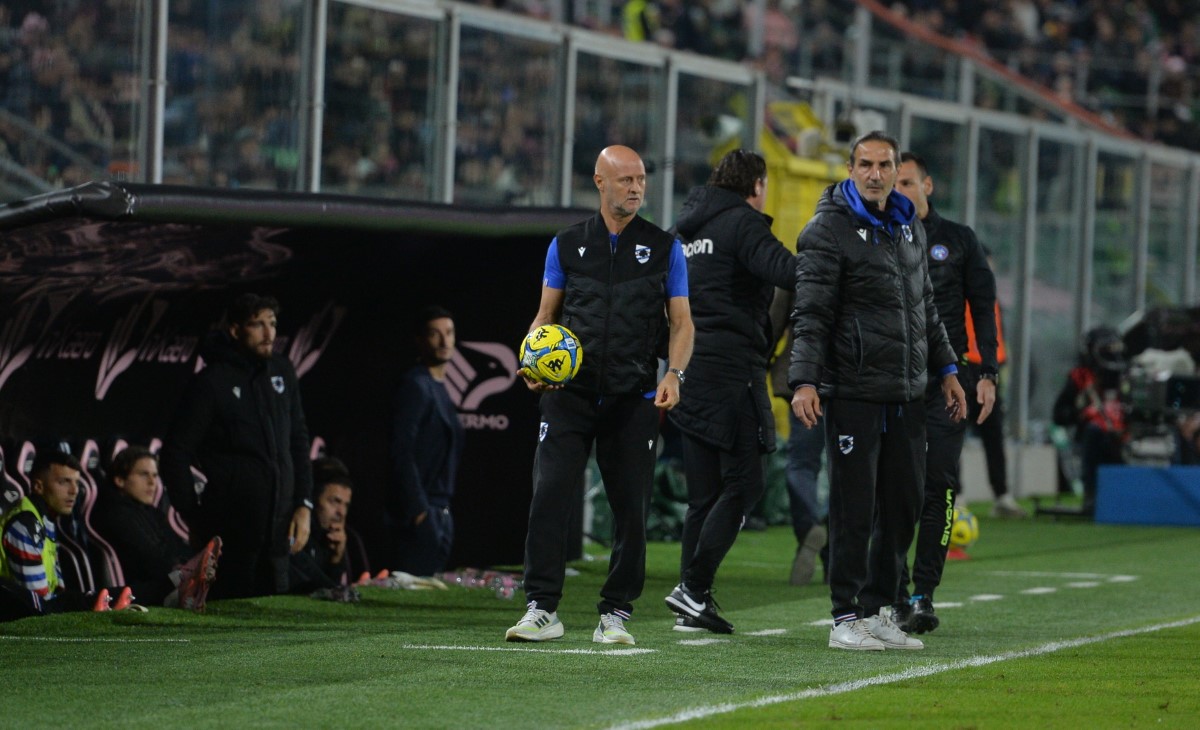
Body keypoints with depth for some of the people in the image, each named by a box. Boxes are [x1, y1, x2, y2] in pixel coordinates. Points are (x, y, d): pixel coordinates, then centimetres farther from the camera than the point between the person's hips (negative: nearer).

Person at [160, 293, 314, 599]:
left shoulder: (282, 371, 11)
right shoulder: (212, 382, -7)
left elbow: (298, 441, 18)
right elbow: (175, 455, -5)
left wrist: (304, 505, 9)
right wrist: (195, 520, -6)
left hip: (278, 530, 6)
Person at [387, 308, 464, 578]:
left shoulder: (439, 386, 18)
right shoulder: (415, 385, -10)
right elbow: (401, 452, -18)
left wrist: (443, 509, 16)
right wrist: (417, 509, -21)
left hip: (440, 510, 9)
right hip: (420, 511, -9)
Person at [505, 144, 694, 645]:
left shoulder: (664, 247, 8)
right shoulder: (566, 245, 10)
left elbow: (681, 321, 8)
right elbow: (547, 314, 15)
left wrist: (674, 373, -9)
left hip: (634, 398, 0)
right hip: (570, 394, 0)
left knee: (630, 507, 0)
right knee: (549, 496, -11)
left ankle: (615, 613, 10)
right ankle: (542, 608, -9)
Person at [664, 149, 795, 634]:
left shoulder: (686, 227, 19)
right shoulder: (742, 222, -7)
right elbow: (782, 269, -25)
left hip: (689, 369, 8)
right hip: (732, 366, -8)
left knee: (704, 492, 10)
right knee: (743, 482, -5)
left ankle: (693, 599, 6)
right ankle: (693, 588, -13)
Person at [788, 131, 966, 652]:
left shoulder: (910, 227, 16)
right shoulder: (830, 230, -6)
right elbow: (811, 313, -13)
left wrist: (946, 369, 22)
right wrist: (804, 380, -23)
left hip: (908, 394, 7)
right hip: (854, 392, -7)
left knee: (904, 505, 8)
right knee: (854, 508, -5)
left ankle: (877, 609, 17)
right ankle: (845, 618, 1)